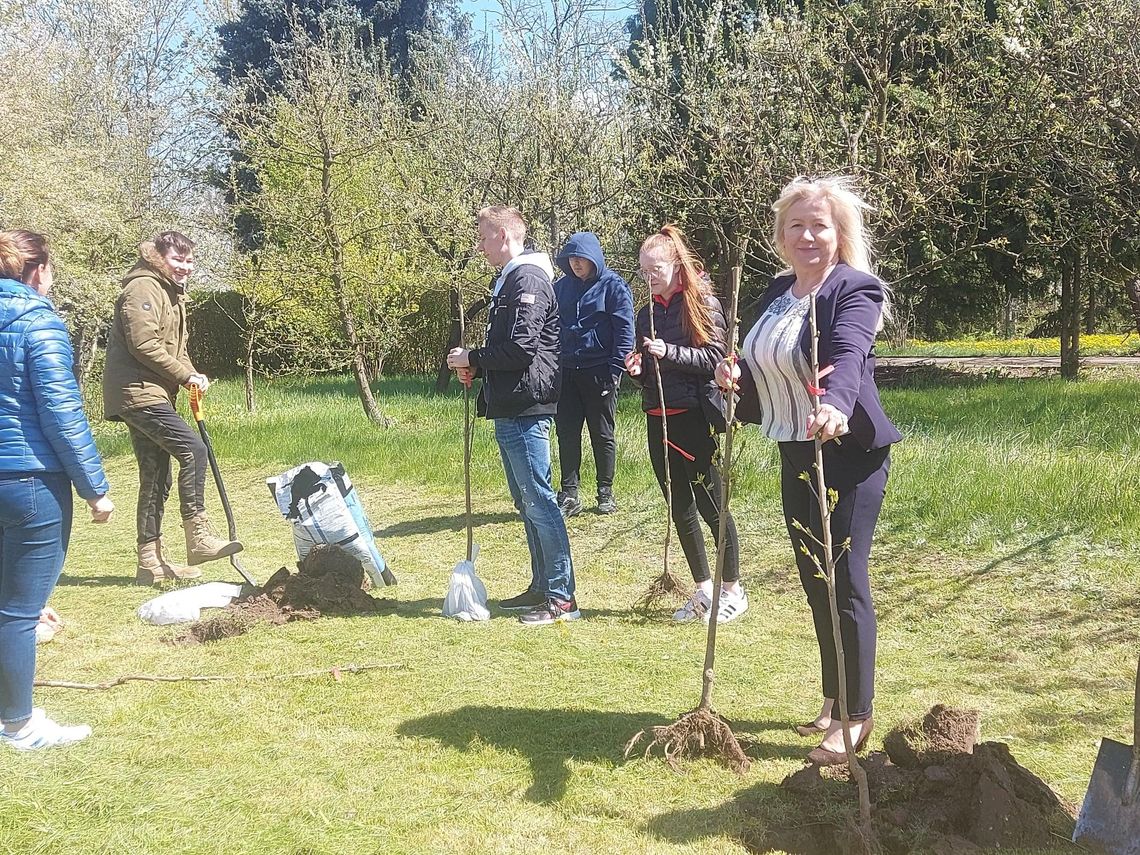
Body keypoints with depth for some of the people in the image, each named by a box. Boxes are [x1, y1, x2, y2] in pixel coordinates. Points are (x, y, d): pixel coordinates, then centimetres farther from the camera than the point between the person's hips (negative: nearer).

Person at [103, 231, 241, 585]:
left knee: (157, 478, 11)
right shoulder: (143, 289, -11)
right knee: (193, 449, -20)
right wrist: (185, 375, -14)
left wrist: (192, 374, 4)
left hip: (152, 394, 11)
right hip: (138, 393, -11)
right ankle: (199, 538, -16)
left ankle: (151, 561, 16)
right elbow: (143, 344, -20)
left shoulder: (173, 294, 21)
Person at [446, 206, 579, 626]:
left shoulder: (528, 278, -13)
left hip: (525, 408, -11)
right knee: (526, 503, 15)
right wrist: (476, 368, 6)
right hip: (508, 410, 11)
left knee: (539, 501, -8)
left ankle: (562, 598, -3)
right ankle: (541, 587, 23)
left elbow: (520, 347, -22)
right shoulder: (508, 280, 19)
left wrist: (471, 359, -11)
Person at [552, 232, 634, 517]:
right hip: (566, 372, 4)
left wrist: (615, 370, -14)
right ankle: (569, 495, 8)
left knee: (602, 435, 7)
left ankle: (606, 493, 17)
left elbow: (625, 331, -8)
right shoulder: (561, 287, 8)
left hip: (599, 372, -4)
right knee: (566, 434, 3)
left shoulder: (613, 286, -5)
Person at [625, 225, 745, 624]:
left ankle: (733, 590, 13)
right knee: (680, 508, 10)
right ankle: (703, 590, 21)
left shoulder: (702, 302, -4)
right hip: (657, 419, 7)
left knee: (710, 505, -1)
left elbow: (714, 357, -12)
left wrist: (669, 352, -21)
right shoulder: (648, 312, 14)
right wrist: (637, 370, -2)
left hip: (694, 417, -7)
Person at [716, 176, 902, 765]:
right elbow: (764, 372, 17)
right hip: (795, 456, 8)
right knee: (815, 583, 15)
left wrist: (833, 406, -53)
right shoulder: (777, 292, 10)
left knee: (844, 584, -3)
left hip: (847, 454, -8)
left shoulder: (855, 290, -14)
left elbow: (847, 355, -34)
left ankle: (856, 716, 10)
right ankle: (834, 701, 30)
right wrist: (737, 377, -5)